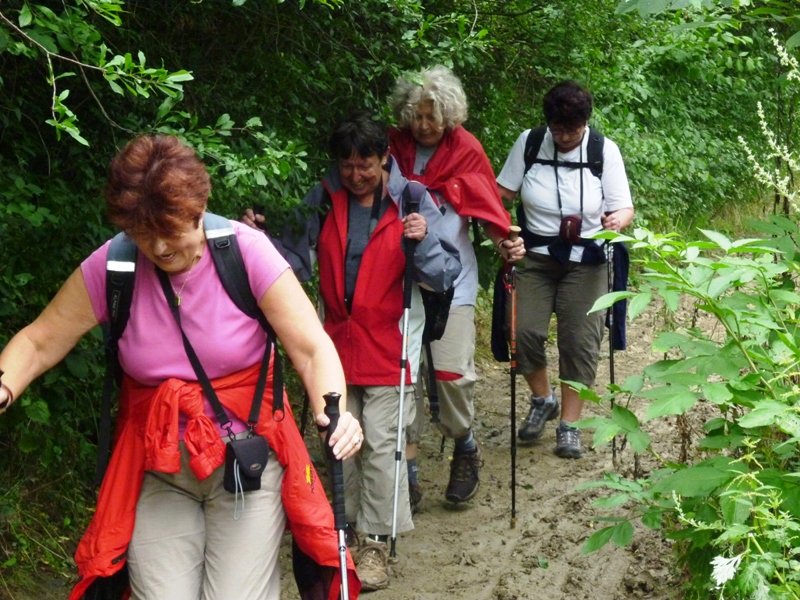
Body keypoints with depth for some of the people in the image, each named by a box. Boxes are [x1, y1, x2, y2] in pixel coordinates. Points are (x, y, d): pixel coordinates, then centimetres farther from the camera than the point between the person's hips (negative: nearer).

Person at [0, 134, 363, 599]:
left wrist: (334, 411, -32)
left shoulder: (247, 252, -13)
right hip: (157, 471, 2)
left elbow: (313, 348, -13)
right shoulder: (109, 267, -8)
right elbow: (39, 343, 0)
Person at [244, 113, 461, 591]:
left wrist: (423, 242, -27)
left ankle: (377, 542, 13)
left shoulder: (412, 201, -8)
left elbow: (446, 275, -9)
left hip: (388, 348, -4)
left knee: (381, 445, -1)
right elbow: (296, 260, 7)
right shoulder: (323, 201, 1)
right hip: (336, 344, 4)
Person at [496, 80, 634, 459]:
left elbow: (624, 208, -7)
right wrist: (502, 236, -15)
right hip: (534, 256, 1)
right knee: (524, 331, -11)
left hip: (585, 261, -1)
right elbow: (501, 194, 0)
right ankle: (543, 400, 18)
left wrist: (617, 221, -30)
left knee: (580, 340, -3)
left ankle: (569, 424, 11)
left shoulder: (605, 151, -7)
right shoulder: (529, 143, -4)